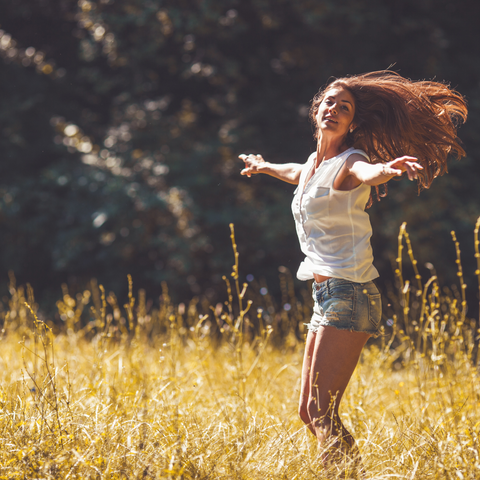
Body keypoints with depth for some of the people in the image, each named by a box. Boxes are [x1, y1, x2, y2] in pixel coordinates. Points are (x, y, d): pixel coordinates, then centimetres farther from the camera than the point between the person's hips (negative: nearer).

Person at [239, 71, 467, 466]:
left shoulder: (349, 162, -9)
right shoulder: (315, 162, 16)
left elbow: (366, 171, -34)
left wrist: (388, 168, -58)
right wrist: (263, 166, 61)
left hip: (349, 295, -9)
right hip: (326, 297, 9)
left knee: (322, 411, -15)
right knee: (308, 412, 11)